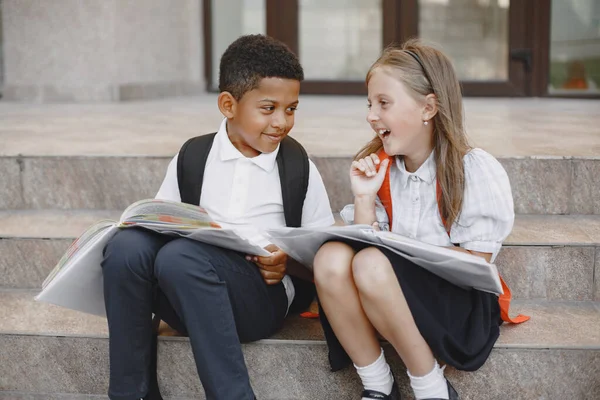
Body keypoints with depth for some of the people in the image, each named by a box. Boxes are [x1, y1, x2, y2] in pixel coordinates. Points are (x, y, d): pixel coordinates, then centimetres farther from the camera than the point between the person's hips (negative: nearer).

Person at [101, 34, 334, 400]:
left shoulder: (299, 167, 6)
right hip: (184, 298, 3)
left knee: (181, 256, -32)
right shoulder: (192, 157, 11)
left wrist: (289, 262, -13)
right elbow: (161, 223, 14)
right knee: (127, 246, -26)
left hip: (262, 295, -3)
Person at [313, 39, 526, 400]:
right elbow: (366, 245, 3)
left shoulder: (476, 170, -9)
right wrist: (364, 198, -10)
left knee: (372, 264, -32)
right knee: (331, 257, -25)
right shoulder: (379, 169, 6)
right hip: (393, 297, 5)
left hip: (460, 307, -5)